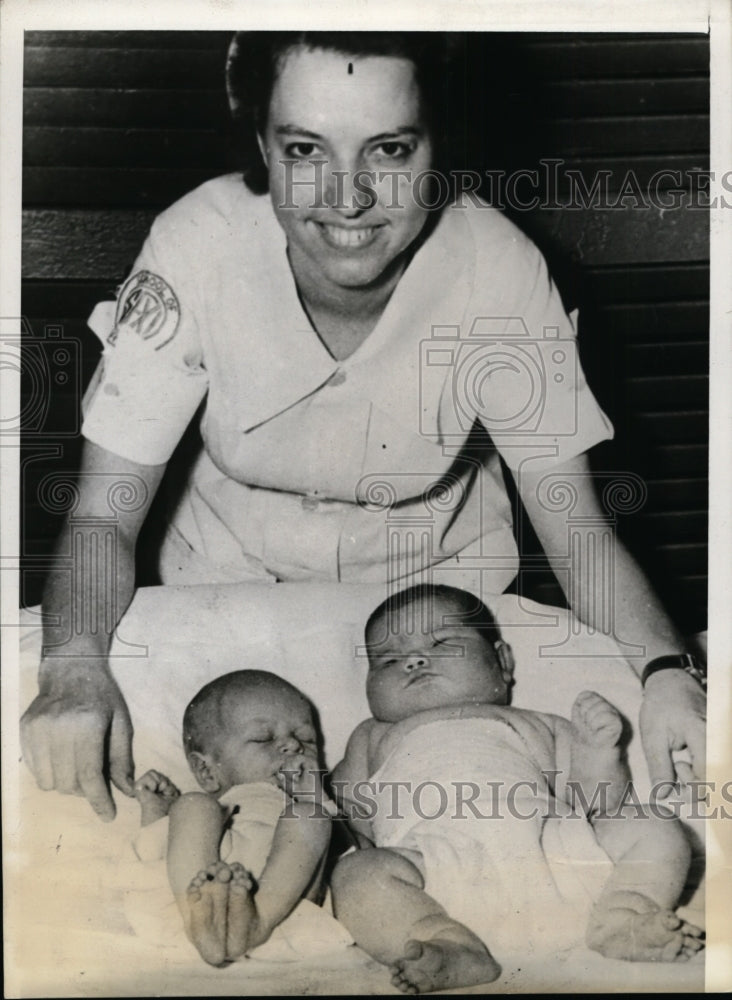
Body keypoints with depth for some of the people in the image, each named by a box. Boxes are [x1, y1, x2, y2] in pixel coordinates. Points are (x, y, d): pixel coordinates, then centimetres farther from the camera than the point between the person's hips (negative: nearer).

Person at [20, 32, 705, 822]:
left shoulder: (499, 268, -22)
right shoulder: (198, 246, -23)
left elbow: (574, 528, -16)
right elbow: (105, 514, -18)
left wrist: (666, 671, -35)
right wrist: (74, 665, -37)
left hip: (440, 586, 1)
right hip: (232, 580, 0)